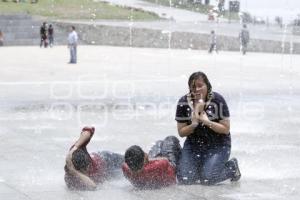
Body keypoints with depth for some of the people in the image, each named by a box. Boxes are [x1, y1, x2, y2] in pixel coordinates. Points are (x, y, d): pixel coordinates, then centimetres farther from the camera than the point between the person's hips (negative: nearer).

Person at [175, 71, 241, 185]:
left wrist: (207, 122, -26)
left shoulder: (217, 100, -13)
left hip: (217, 145, -3)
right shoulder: (183, 103, -6)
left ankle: (231, 167, 11)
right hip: (193, 145, 3)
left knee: (207, 179, -19)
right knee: (184, 179, -12)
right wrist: (193, 124, -21)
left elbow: (226, 129, -12)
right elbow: (181, 132, -1)